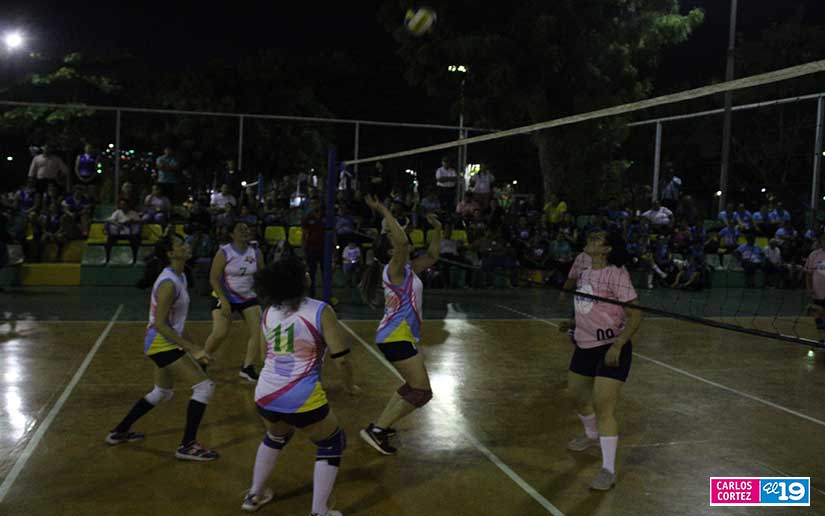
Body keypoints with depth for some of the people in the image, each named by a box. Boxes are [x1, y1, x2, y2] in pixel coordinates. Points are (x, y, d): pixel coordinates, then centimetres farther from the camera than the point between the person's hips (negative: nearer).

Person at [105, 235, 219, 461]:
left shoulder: (179, 277, 7)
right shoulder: (168, 283, -22)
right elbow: (160, 324, -24)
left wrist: (193, 345, 18)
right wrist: (191, 349, -25)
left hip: (164, 344, 10)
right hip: (162, 344, -10)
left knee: (162, 393, 25)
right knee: (204, 386, -10)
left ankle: (119, 432, 38)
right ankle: (187, 446, -2)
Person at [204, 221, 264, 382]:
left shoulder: (255, 253, -1)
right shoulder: (223, 253, -13)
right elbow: (214, 279, -14)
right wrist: (224, 302, -21)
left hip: (248, 297, 4)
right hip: (225, 297, -4)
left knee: (258, 330, -8)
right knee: (219, 334, -13)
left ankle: (247, 368, 2)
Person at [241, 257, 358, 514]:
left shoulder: (269, 312, 7)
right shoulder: (321, 311, -9)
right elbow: (341, 358, -8)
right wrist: (350, 386, 11)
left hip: (265, 395, 6)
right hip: (302, 398, -6)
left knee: (276, 436, 36)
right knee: (332, 445, 19)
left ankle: (254, 495, 47)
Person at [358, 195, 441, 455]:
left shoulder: (408, 269, 13)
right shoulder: (393, 269, -12)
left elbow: (432, 256, 25)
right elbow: (403, 241, -31)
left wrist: (437, 230, 16)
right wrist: (384, 212, -27)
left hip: (402, 336, 10)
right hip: (397, 337, -10)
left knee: (414, 387, 21)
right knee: (422, 392, -9)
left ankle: (380, 426, 18)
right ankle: (376, 430, -9)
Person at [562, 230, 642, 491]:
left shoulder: (616, 274, -18)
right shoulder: (583, 271, 5)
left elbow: (635, 314, -19)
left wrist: (617, 345, -26)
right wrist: (573, 324, 14)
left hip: (611, 348, -8)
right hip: (584, 345, 9)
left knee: (603, 408, -14)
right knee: (577, 395, 23)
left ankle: (608, 471, -3)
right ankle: (592, 435, 52)